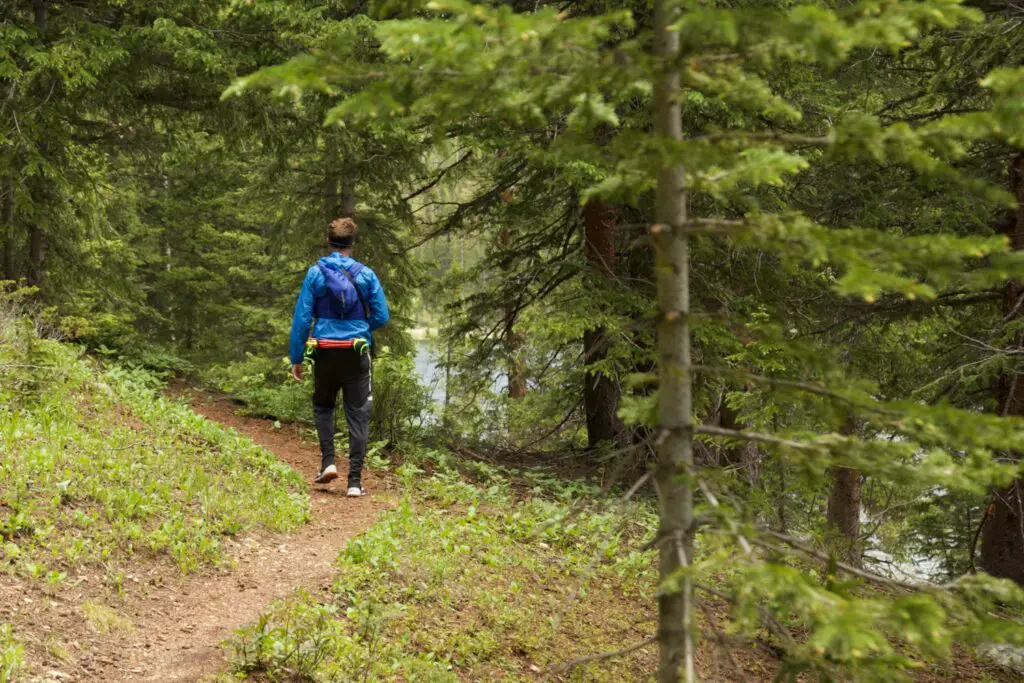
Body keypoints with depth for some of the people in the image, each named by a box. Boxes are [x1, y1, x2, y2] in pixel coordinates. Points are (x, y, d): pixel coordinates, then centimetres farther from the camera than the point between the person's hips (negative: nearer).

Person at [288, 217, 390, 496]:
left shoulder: (315, 273, -3)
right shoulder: (366, 275, -1)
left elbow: (302, 317, -4)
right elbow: (381, 316, 0)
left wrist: (296, 358, 2)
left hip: (325, 351, 0)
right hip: (357, 352, 0)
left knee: (323, 406, 22)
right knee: (358, 415, 5)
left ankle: (328, 461, 6)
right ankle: (355, 480, 2)